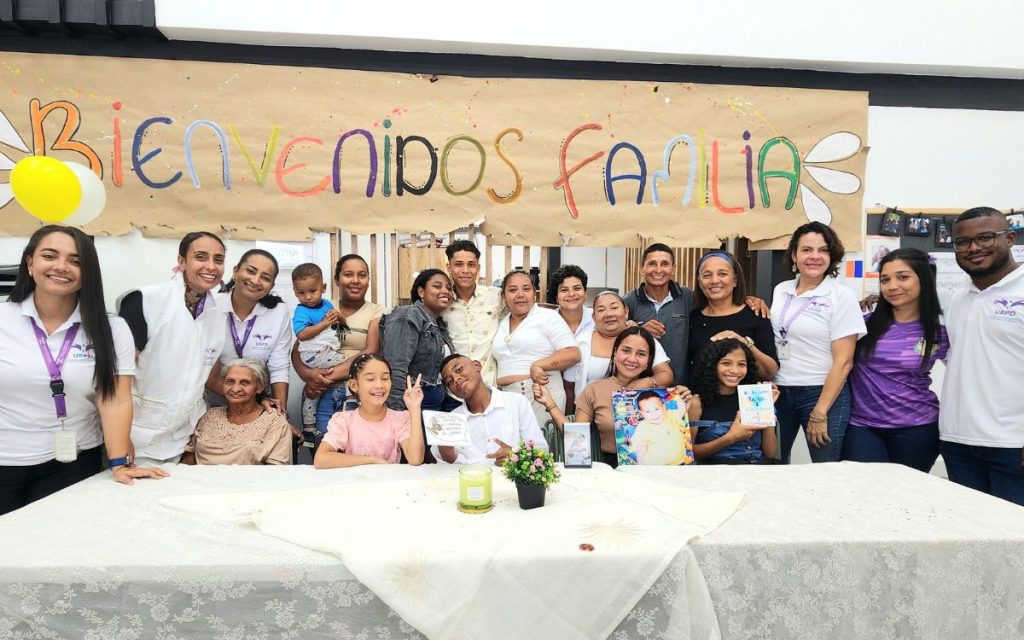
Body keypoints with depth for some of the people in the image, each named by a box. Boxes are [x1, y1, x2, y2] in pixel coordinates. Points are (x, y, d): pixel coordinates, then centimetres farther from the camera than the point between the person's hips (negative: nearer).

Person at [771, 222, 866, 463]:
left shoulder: (841, 296, -8)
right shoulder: (781, 290, 6)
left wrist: (820, 414, -13)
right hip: (778, 392, 4)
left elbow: (843, 361, -11)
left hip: (823, 393, -4)